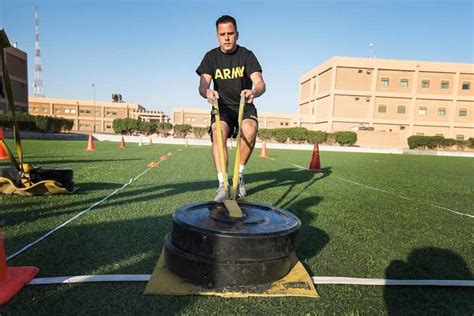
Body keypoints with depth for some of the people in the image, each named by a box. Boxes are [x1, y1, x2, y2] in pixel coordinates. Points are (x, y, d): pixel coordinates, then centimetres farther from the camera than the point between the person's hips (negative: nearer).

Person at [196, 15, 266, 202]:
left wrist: (253, 92, -42)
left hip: (245, 106, 0)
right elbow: (203, 85, -13)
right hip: (222, 107, 1)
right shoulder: (211, 57, 1)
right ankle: (223, 184, -32)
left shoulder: (247, 55, -2)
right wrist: (207, 92, -39)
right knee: (218, 131, -31)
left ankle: (239, 175, -13)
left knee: (250, 128, -33)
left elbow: (260, 84, -16)